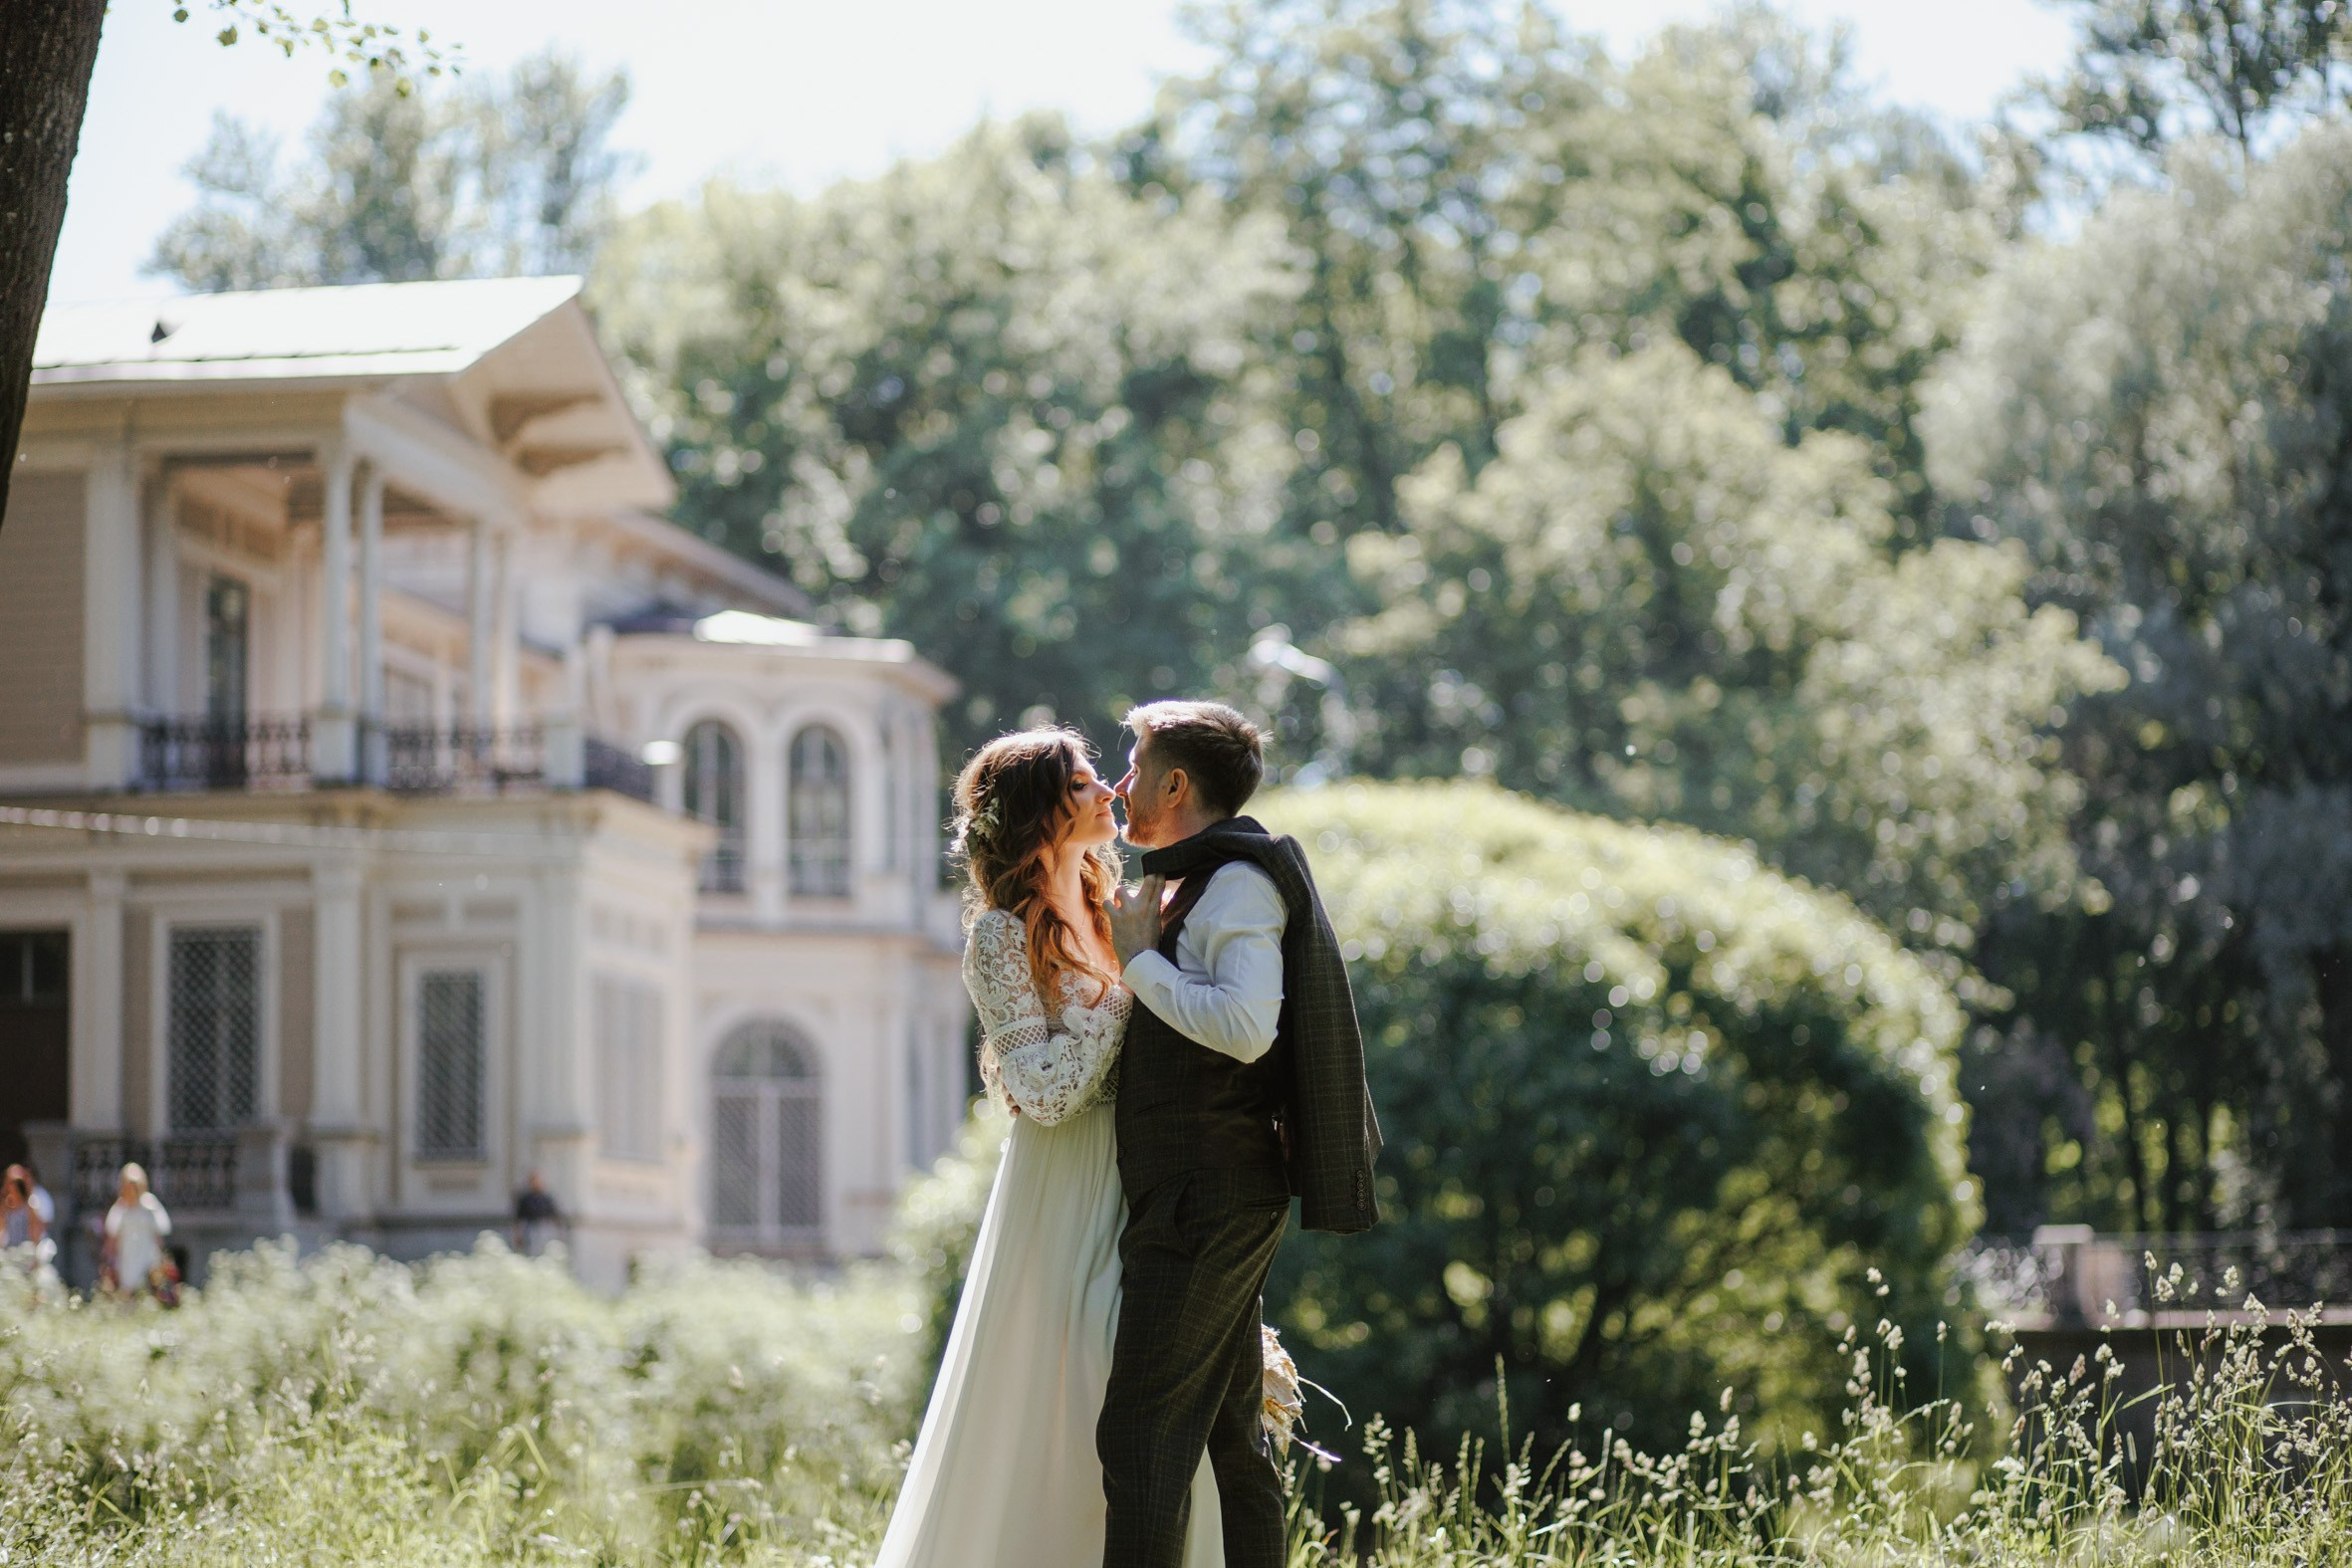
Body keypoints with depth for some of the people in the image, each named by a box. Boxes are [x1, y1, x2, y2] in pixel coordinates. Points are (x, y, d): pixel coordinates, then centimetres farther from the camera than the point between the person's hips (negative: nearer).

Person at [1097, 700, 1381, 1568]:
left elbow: (1245, 1027, -25)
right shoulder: (1192, 884, 19)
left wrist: (1140, 959, -15)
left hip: (1207, 1201, -10)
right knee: (1227, 1431, 12)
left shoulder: (1240, 881, -11)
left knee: (1141, 1432, -13)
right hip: (1214, 1202, 10)